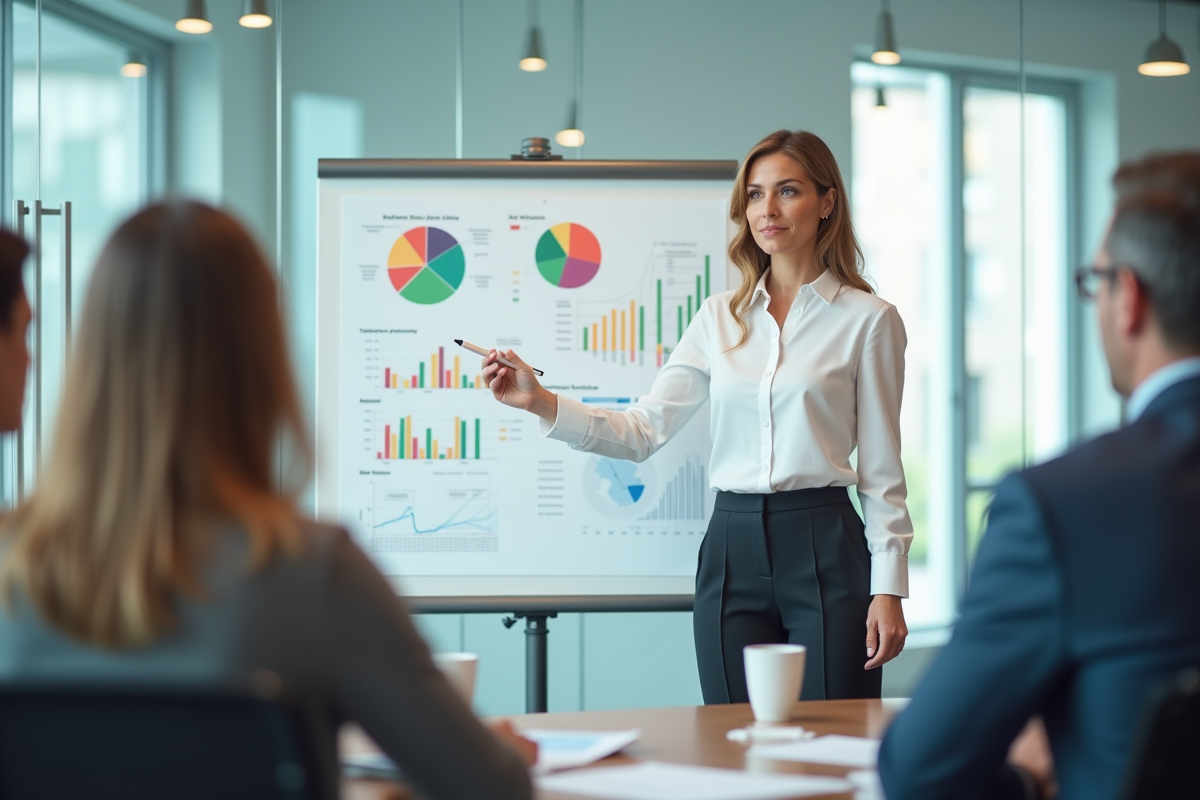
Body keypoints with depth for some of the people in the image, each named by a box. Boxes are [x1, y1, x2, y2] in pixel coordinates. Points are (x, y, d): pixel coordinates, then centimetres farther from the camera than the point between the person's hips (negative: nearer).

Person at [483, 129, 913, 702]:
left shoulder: (866, 318, 1)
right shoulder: (720, 318, 11)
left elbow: (881, 469, 1)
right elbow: (644, 431, 5)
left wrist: (888, 587, -5)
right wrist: (542, 403, -8)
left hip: (824, 550, -3)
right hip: (732, 551, 3)